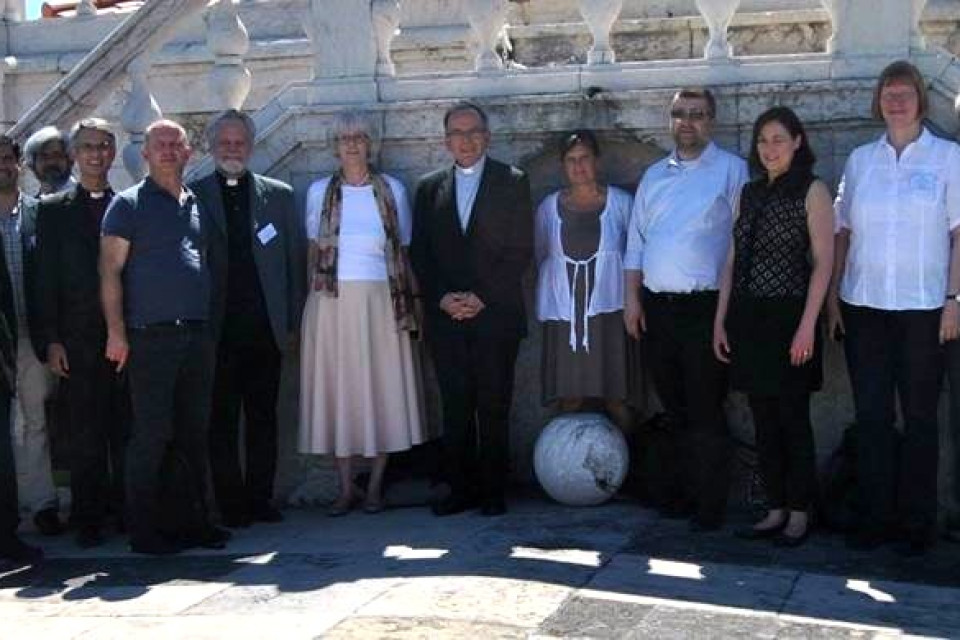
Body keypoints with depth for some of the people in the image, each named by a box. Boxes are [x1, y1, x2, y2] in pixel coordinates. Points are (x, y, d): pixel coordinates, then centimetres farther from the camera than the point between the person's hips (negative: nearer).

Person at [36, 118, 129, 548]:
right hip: (78, 339, -1)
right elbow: (46, 279, 3)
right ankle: (88, 518, 7)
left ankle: (125, 509, 15)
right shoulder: (53, 210, 7)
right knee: (86, 434, 0)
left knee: (125, 430, 4)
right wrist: (51, 340, -4)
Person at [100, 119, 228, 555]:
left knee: (194, 433, 8)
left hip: (198, 335, 5)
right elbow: (110, 270, -4)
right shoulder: (129, 204, 1)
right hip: (150, 336, -5)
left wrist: (210, 326, 11)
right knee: (150, 435, -4)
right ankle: (144, 531, 3)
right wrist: (116, 333, -12)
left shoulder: (197, 205, 17)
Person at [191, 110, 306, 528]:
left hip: (266, 329, 2)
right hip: (217, 331, -2)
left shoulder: (279, 196, 10)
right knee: (221, 422, 1)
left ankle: (259, 500, 15)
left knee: (263, 418, 7)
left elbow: (295, 260, 11)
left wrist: (292, 321, 6)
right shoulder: (193, 196, 4)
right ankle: (230, 505, 9)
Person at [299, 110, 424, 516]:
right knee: (336, 390, 1)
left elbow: (403, 251, 8)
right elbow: (314, 250, 11)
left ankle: (375, 486, 11)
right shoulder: (320, 192, 7)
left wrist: (409, 300, 2)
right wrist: (314, 295, 3)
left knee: (382, 390, 1)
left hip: (379, 301, 0)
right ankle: (346, 487, 10)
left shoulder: (392, 189, 6)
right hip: (331, 302, 0)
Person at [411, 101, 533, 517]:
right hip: (445, 316, 2)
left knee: (494, 408, -1)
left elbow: (521, 250, -1)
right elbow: (420, 253, 11)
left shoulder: (512, 182, 5)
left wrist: (482, 297, -9)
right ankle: (460, 489, 9)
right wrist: (442, 298, -5)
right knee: (455, 407, 2)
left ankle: (493, 491, 6)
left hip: (496, 314, -2)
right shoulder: (429, 188, 13)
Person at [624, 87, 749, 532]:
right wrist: (632, 299, 7)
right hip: (656, 307, 5)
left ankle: (710, 506, 5)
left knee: (705, 413, -3)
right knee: (674, 410, 15)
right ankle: (682, 492, 27)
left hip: (705, 307, -5)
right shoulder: (654, 176, 15)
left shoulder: (732, 171, -2)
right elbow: (636, 242, 16)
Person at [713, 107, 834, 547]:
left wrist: (807, 326, -15)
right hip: (748, 320, 5)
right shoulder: (750, 193, 14)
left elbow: (823, 262, -8)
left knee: (793, 419, -1)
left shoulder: (812, 192, -2)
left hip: (788, 317, -5)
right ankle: (775, 511, 17)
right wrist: (721, 320, 9)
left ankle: (799, 514, 9)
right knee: (764, 422, 8)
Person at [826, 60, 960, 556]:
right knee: (871, 414, 5)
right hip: (863, 306, 3)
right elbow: (843, 232, 11)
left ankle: (917, 523, 12)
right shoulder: (860, 160, 10)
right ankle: (876, 517, 14)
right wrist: (833, 295, 6)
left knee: (919, 416, 3)